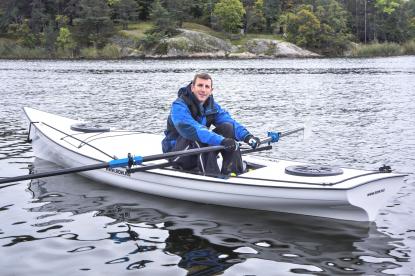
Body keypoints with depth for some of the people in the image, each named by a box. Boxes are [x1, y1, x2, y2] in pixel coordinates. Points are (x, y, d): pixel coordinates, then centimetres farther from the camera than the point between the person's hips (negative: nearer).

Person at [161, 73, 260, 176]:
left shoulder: (212, 106, 3)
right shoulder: (179, 106, -20)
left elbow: (230, 121, -10)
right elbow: (191, 129, -37)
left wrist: (246, 136, -30)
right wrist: (221, 141, -46)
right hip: (177, 154, -6)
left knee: (227, 127, -11)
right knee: (200, 138, -35)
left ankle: (232, 171, -18)